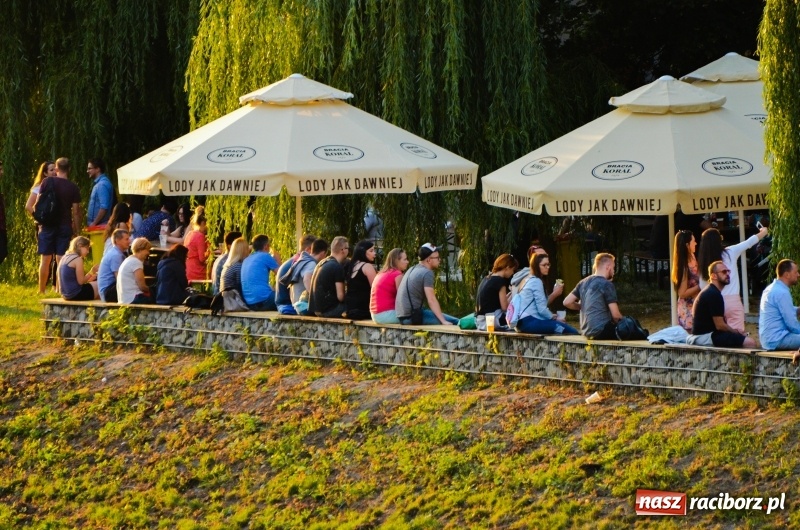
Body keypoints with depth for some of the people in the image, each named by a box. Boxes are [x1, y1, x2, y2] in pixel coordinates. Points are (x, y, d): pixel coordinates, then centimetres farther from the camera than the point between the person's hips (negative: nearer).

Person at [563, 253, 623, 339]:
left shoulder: (584, 282, 10)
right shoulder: (607, 284, -11)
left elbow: (567, 302, 9)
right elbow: (615, 315, -13)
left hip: (586, 332, 8)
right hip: (602, 331, -8)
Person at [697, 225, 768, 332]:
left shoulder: (703, 263, 2)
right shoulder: (730, 253, -2)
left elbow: (702, 287, 5)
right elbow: (749, 242, 13)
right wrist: (763, 232, 29)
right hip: (732, 301, -3)